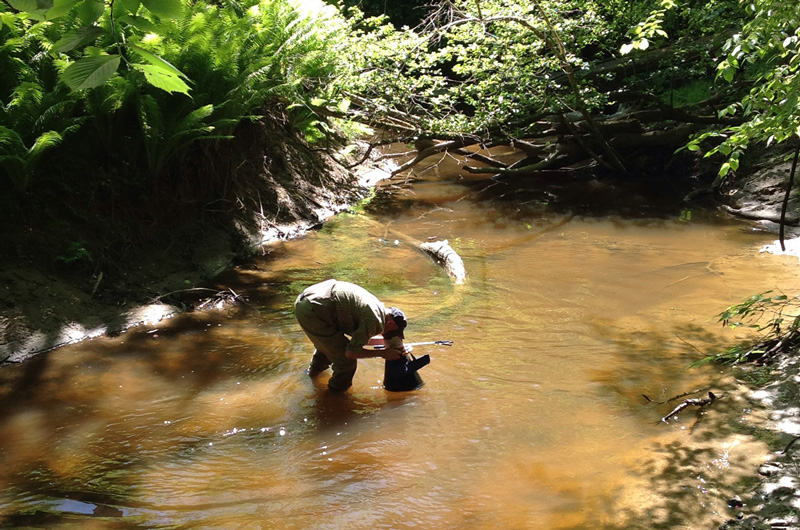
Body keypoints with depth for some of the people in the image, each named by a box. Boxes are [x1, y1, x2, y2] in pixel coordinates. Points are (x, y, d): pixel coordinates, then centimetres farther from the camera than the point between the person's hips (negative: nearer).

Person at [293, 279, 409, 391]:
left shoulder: (376, 305, 14)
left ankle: (315, 368, 61)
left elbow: (361, 338, 30)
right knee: (346, 358, 3)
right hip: (311, 313, -10)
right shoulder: (374, 321, -14)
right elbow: (351, 352, -7)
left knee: (327, 340, 37)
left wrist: (386, 342, 25)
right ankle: (339, 385, 29)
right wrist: (382, 353, 1)